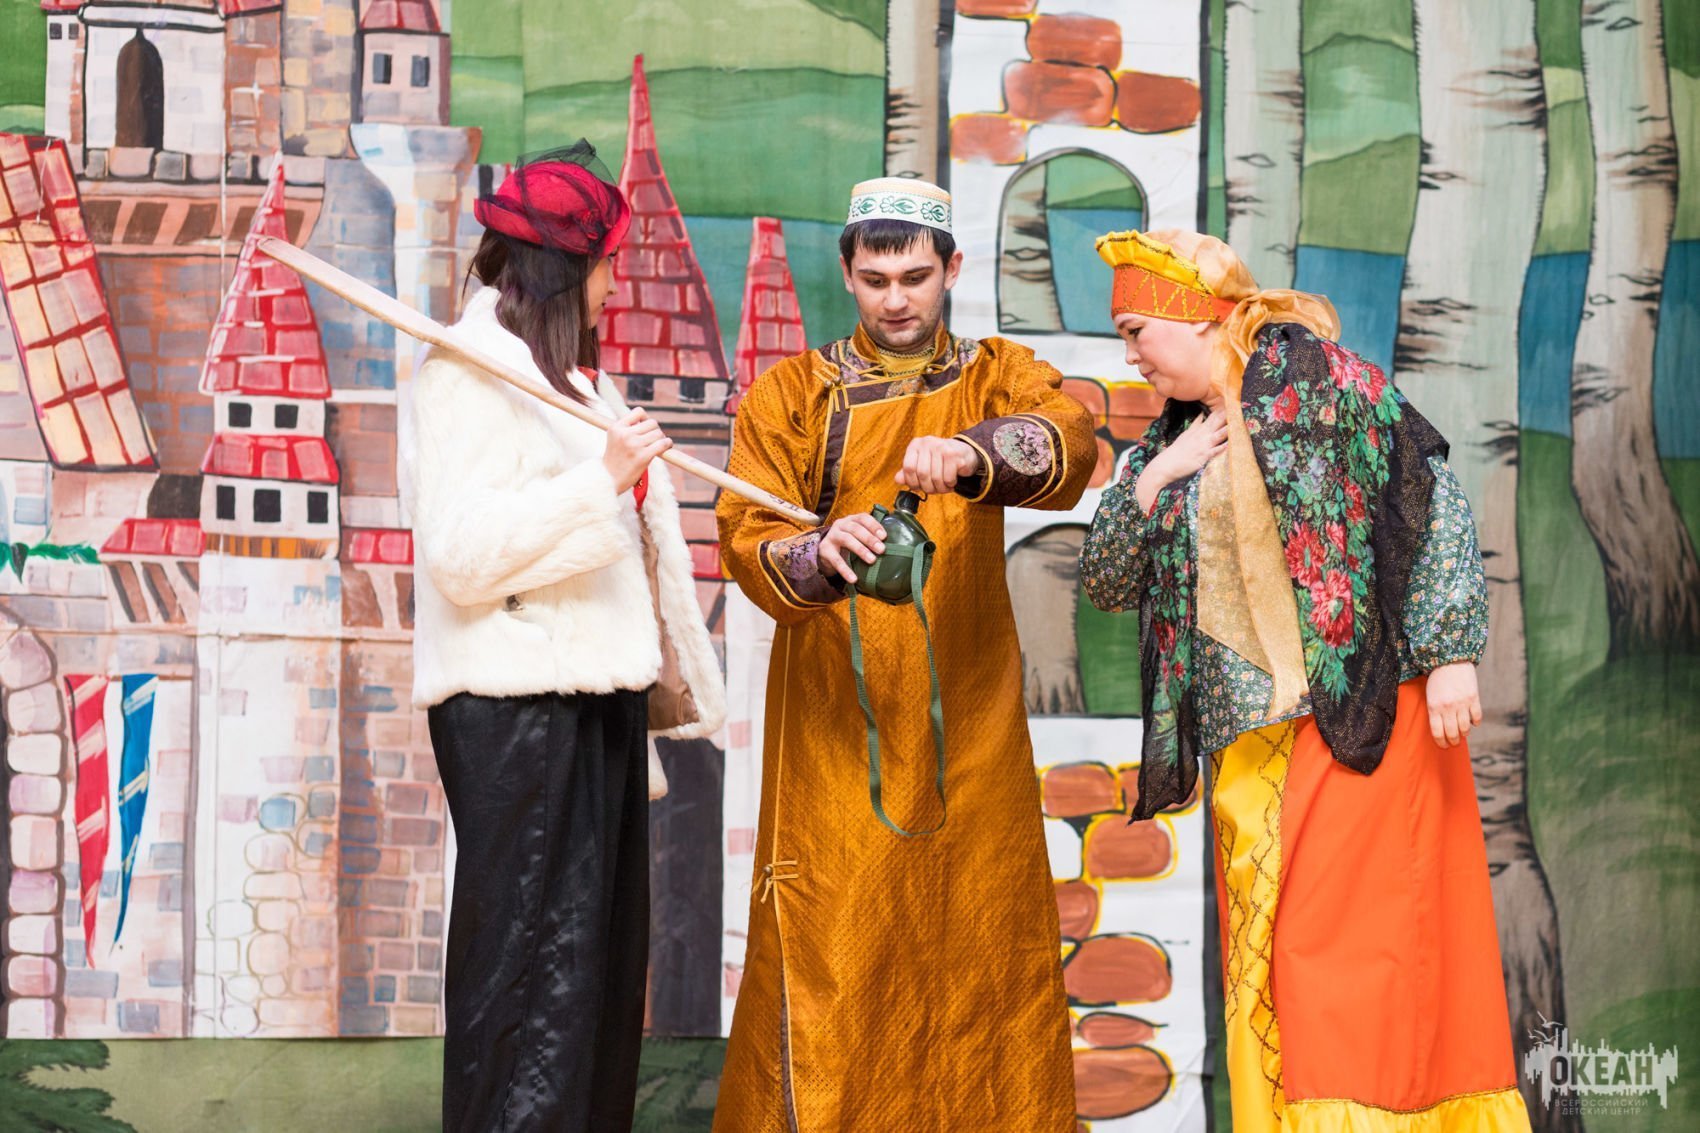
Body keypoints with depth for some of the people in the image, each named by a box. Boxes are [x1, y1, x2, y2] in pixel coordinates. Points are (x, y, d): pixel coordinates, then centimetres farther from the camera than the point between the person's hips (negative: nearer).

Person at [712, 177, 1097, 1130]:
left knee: (980, 940, 2)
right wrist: (821, 553, -28)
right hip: (835, 731, -1)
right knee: (830, 955, -6)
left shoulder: (999, 377, 10)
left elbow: (1069, 442, -13)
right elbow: (748, 537, -6)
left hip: (969, 729, 1)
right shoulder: (791, 395, 8)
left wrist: (972, 457, -34)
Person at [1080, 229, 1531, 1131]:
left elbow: (1435, 499, -7)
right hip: (1250, 738, 7)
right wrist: (1154, 480, -1)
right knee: (1263, 958, 5)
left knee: (1350, 938, -10)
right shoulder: (1174, 437, 15)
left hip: (1362, 713, -6)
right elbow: (1105, 582, 15)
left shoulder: (1319, 380, -4)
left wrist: (1449, 654, -14)